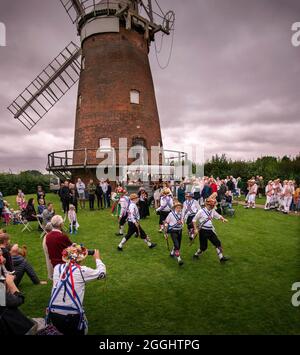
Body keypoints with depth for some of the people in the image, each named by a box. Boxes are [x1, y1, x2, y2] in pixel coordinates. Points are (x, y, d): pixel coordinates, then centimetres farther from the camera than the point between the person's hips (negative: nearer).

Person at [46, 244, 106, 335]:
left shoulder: (57, 268, -1)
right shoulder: (82, 270, -10)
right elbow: (102, 273, 6)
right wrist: (97, 258, 20)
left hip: (53, 315, 4)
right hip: (73, 317, -4)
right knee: (81, 331, 24)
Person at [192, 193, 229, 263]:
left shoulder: (213, 211, 5)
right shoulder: (201, 211, -13)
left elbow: (218, 216, 14)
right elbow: (194, 220, -8)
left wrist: (223, 219, -8)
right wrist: (195, 229, -13)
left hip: (210, 230, 6)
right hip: (203, 231, -6)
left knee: (217, 243, 0)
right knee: (203, 247, 0)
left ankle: (221, 257, 9)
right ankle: (196, 255, 25)